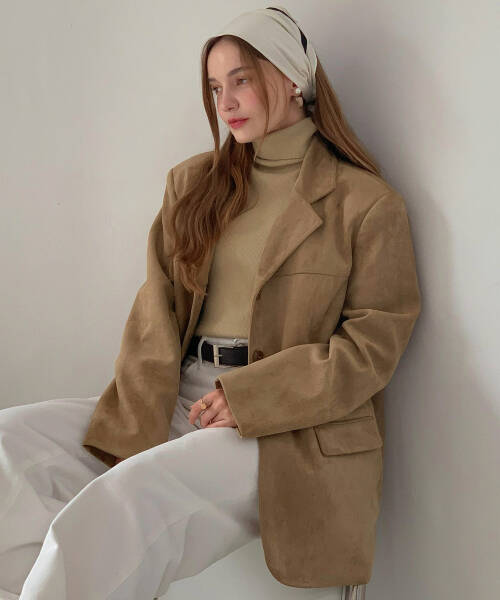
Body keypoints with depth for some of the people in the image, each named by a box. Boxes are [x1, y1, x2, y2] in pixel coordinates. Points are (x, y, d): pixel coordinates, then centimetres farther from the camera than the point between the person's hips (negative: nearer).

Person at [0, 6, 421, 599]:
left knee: (115, 510, -31)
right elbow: (157, 311, 7)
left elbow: (373, 345, -4)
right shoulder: (192, 182, 16)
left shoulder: (368, 204, 1)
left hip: (290, 430, -5)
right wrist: (140, 432, -8)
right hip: (179, 402, 6)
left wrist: (246, 397, -14)